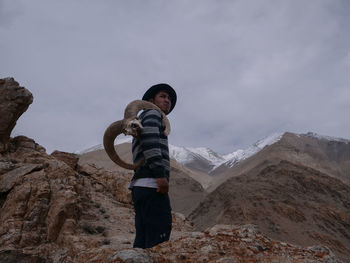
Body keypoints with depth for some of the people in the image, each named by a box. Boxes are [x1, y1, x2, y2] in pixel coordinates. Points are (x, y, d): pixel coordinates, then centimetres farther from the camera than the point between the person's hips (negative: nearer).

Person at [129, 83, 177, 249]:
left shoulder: (141, 123, 32)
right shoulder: (152, 113, 5)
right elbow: (150, 139, -16)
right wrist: (160, 174, -23)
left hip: (139, 186, 10)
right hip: (152, 185, -10)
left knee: (143, 239, 8)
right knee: (159, 237, -13)